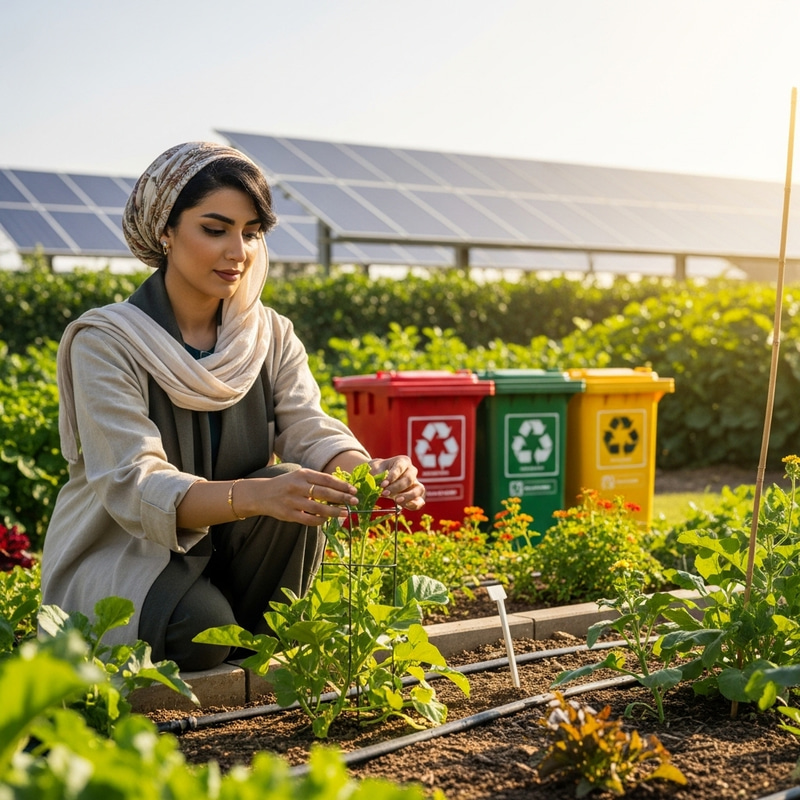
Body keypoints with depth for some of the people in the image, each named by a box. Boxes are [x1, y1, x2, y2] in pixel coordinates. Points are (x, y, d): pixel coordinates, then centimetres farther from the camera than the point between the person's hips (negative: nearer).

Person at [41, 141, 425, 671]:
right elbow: (134, 486, -28)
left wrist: (372, 472, -39)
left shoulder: (272, 337, 0)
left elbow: (311, 431, -15)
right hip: (116, 558, -4)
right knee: (201, 627, -33)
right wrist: (255, 495, -46)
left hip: (224, 555, 4)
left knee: (291, 492, -25)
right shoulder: (106, 343, -16)